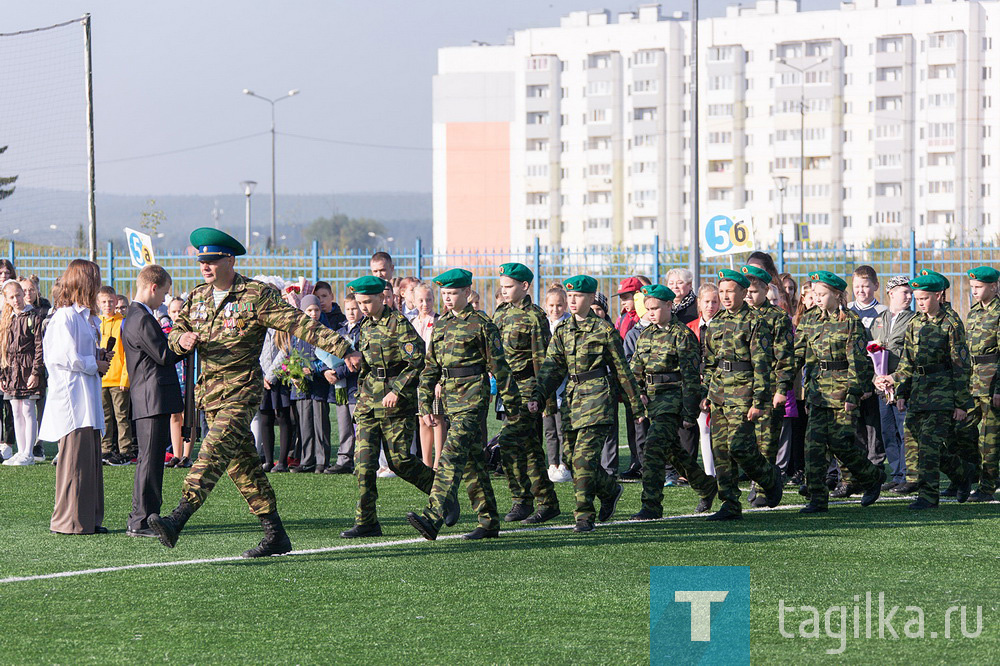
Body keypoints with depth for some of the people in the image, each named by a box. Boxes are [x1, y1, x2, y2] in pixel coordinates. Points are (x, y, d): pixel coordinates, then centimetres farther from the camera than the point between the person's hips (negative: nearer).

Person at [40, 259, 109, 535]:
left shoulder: (86, 316, 18)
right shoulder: (66, 316, -13)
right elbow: (66, 358, -19)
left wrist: (98, 356, 7)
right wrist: (96, 365, -8)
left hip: (88, 398, 10)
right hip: (72, 397, -10)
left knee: (91, 457, 10)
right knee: (76, 457, -8)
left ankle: (89, 518, 14)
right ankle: (70, 520, -5)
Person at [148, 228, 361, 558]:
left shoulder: (257, 295, -5)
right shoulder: (197, 298, 14)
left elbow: (298, 324, -7)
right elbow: (175, 334, 21)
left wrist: (341, 347, -13)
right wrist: (182, 339, -5)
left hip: (242, 390, -7)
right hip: (211, 391, 7)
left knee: (215, 450, -20)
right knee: (241, 463, 7)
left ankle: (178, 519, -32)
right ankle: (275, 534, 14)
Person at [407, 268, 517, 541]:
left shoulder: (481, 323, -6)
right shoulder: (441, 325, 15)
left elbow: (498, 365, -5)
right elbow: (430, 367, 18)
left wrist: (512, 404, -4)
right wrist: (425, 405, 13)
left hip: (473, 397, -8)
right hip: (451, 396, 8)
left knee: (452, 456, -18)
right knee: (473, 461, 11)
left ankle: (433, 518, -28)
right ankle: (489, 522, 18)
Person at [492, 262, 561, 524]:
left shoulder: (534, 316, -10)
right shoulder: (501, 314, 13)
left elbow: (542, 358, -12)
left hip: (528, 385, -8)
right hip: (510, 385, 8)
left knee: (509, 441, -14)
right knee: (529, 446, 9)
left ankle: (521, 500, -7)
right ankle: (547, 502, 14)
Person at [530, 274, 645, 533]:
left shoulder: (604, 328, -3)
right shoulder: (562, 330, 13)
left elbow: (622, 368, 1)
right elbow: (552, 367, 9)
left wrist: (637, 405, 4)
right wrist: (538, 397, -5)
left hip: (597, 395, -6)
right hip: (572, 396, 6)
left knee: (584, 456, -14)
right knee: (574, 456, 6)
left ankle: (584, 517, -10)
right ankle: (611, 490, 32)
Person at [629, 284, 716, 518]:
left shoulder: (682, 334, -9)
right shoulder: (646, 334, 13)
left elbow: (691, 376, -12)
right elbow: (635, 369, 18)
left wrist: (689, 413, -15)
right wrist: (638, 393, -1)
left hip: (673, 396, -8)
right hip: (652, 399, 8)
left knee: (654, 446, -18)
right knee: (673, 450, 16)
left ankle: (652, 506, -17)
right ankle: (707, 486, 37)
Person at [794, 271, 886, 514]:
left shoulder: (851, 323, -6)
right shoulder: (814, 323, 13)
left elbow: (858, 362, -10)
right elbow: (798, 355, 16)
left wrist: (853, 394, -16)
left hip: (841, 390, -6)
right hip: (818, 391, 6)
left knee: (840, 443, -5)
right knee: (814, 443, -3)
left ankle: (873, 478, 21)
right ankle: (818, 500, -2)